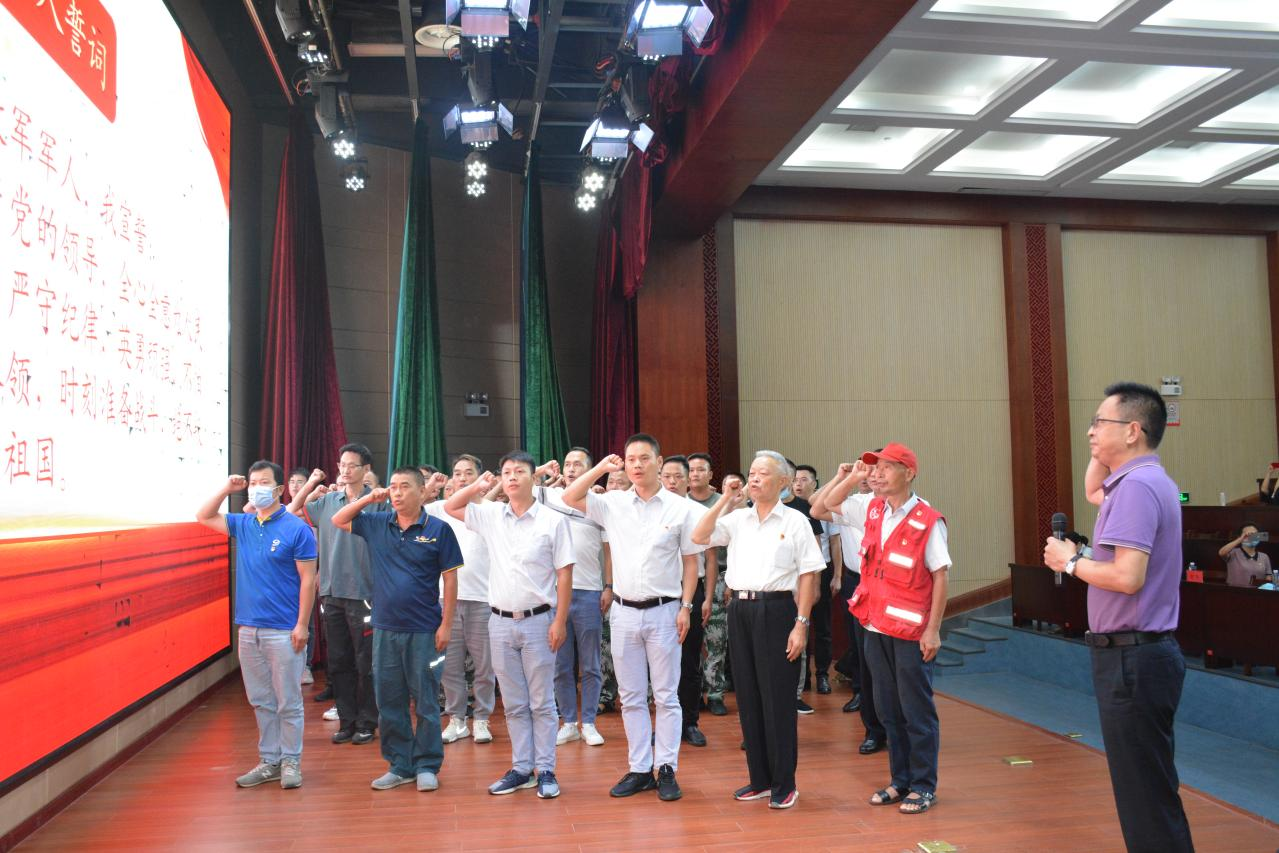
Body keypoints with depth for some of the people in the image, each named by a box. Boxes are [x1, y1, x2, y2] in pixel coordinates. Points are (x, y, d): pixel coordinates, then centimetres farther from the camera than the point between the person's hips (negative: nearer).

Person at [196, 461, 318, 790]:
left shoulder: (296, 528, -8)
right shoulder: (244, 524, 9)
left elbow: (308, 578, -10)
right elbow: (204, 517, 21)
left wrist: (302, 624, -14)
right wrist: (226, 489, 6)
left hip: (283, 631, -6)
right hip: (248, 628, 6)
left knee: (288, 702, 2)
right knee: (261, 701, 13)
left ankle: (291, 762, 14)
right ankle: (269, 761, 24)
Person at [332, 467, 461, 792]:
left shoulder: (438, 530, -6)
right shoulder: (376, 524, 6)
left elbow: (450, 578, -4)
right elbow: (338, 521, 18)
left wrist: (446, 625, -8)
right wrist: (368, 499, 3)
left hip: (424, 631, -4)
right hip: (385, 629, 4)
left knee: (426, 702, 4)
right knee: (389, 702, 11)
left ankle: (427, 766, 16)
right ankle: (399, 765, 23)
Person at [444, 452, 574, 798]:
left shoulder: (553, 521, -7)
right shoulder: (491, 515, 5)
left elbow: (564, 574, -6)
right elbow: (450, 507, 17)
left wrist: (560, 620, -10)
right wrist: (479, 485, 5)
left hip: (537, 621, -4)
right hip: (500, 622, 4)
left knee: (541, 702, 4)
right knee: (513, 703, 12)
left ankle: (545, 770, 13)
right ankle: (521, 769, 22)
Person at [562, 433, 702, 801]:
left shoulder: (681, 508, -2)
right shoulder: (613, 503, 3)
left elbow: (690, 561, 1)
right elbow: (569, 498, -3)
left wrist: (685, 606, -5)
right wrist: (601, 468, -5)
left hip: (663, 610, -3)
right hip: (624, 612, 3)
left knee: (666, 695, 4)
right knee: (631, 697, 10)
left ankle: (667, 769, 14)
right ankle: (639, 769, 20)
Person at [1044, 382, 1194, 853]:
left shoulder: (1136, 485, -19)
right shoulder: (1148, 480, 13)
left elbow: (1127, 577, -28)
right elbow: (1092, 492, 34)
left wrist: (1071, 561, -12)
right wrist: (1102, 455, 18)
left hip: (1133, 658, -11)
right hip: (1143, 653, 11)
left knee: (1146, 797, -4)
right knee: (1152, 788, 20)